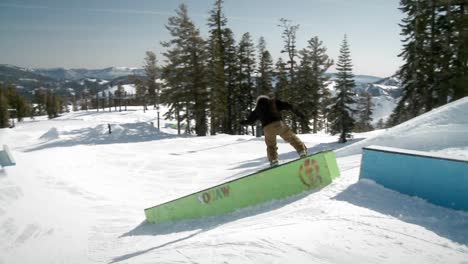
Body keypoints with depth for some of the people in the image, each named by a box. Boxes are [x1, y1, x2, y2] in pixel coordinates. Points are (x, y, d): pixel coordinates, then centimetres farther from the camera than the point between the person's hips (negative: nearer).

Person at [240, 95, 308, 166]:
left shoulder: (257, 109, 25)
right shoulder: (274, 102, 23)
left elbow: (250, 120, 32)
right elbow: (287, 106, 15)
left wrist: (243, 122, 52)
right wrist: (297, 112, 18)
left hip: (267, 128, 1)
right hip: (279, 124, -1)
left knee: (271, 146, 19)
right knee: (291, 137, 11)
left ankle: (273, 160, 6)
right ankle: (302, 151, -1)